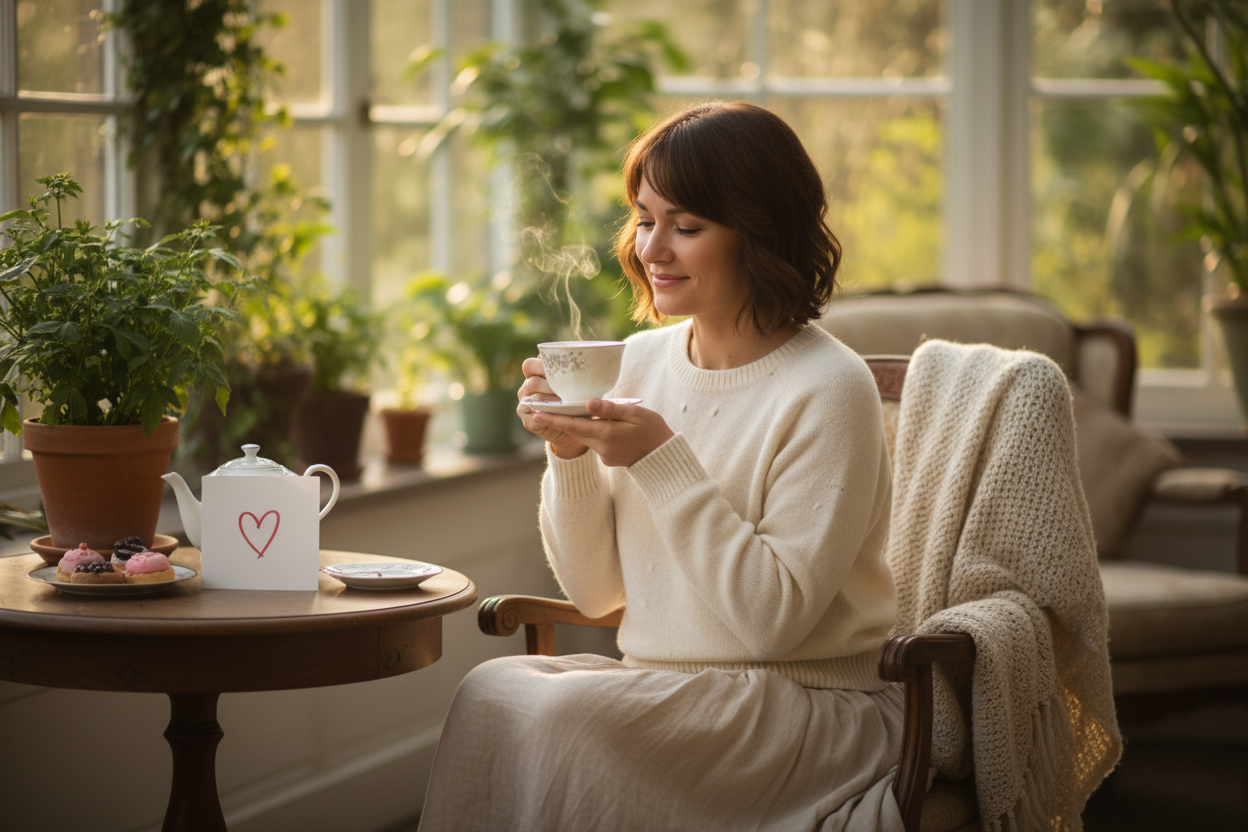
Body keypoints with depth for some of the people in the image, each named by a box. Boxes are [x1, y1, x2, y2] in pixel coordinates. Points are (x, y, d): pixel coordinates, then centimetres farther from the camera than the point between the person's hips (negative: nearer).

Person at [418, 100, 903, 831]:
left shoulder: (828, 390, -12)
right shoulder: (643, 362, 7)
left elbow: (774, 619, -18)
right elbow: (595, 591, 10)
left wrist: (663, 463, -21)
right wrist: (571, 456, -7)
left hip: (812, 710, -6)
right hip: (663, 689, 6)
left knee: (557, 717, -28)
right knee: (491, 689, -23)